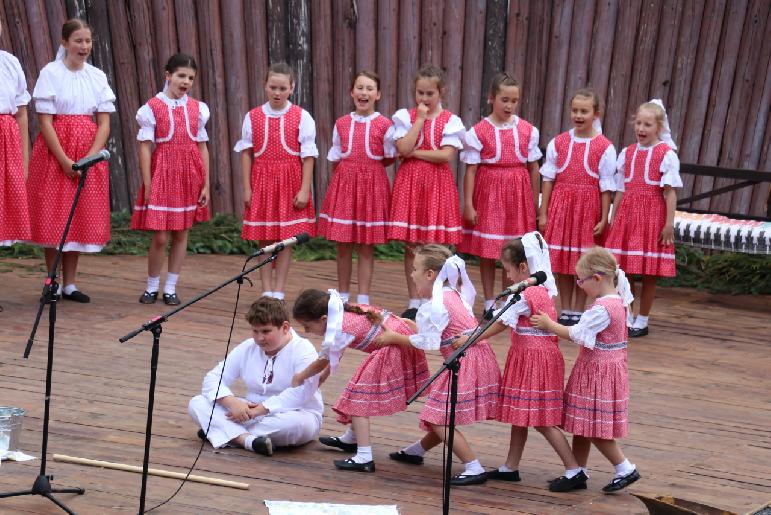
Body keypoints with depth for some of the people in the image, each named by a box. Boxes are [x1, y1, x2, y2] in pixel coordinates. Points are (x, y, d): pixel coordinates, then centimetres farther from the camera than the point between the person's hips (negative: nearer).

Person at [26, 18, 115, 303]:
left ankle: (70, 284, 14)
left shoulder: (97, 76, 6)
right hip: (54, 152, -3)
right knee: (53, 217, 0)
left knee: (81, 218, 5)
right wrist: (64, 160, -16)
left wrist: (90, 158, -10)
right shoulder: (50, 73, -5)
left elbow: (104, 123, 3)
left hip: (89, 154, 4)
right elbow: (45, 122, -9)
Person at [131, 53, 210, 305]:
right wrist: (148, 186, -10)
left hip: (190, 175, 4)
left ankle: (171, 288, 17)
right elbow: (145, 147, -5)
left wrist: (206, 184, 6)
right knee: (160, 237, -4)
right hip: (163, 173, -3)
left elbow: (202, 147, 9)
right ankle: (152, 287, 15)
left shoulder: (198, 109, 7)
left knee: (181, 234, 7)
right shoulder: (152, 107, -3)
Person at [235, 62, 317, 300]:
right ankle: (266, 291, 15)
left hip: (290, 182, -2)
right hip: (262, 181, 2)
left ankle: (279, 292, 12)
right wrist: (247, 188, -1)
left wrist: (304, 190, -11)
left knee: (286, 239, 3)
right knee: (264, 239, 6)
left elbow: (308, 156, -5)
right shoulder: (253, 117, 2)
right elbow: (246, 153, 3)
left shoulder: (302, 117, -3)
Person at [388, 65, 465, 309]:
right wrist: (420, 119, -9)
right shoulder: (405, 116, 4)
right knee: (411, 247, 5)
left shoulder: (450, 120, 1)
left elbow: (446, 155, -12)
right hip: (410, 182, 1)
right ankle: (414, 302, 14)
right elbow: (403, 149, -11)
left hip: (437, 184, -1)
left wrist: (415, 153, -10)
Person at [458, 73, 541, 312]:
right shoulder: (478, 131, -5)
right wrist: (468, 204, -10)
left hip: (518, 193, 2)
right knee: (486, 252, 5)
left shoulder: (527, 130, 2)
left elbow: (534, 169, 7)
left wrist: (534, 204, 7)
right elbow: (471, 170, -6)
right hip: (489, 192, -2)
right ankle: (489, 303, 18)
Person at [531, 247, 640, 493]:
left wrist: (549, 324, -7)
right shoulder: (618, 300, 4)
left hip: (598, 371, -10)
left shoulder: (603, 309, -24)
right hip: (598, 369, 10)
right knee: (582, 424, 15)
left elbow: (576, 334, -18)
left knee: (594, 428, 0)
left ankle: (626, 469, 10)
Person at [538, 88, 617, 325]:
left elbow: (606, 187, -4)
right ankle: (565, 310, 20)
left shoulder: (604, 148, -5)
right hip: (560, 204, 3)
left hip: (588, 207, -2)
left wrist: (603, 219, -6)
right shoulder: (558, 143, 3)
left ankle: (578, 311, 17)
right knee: (560, 260, 7)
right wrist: (543, 213, 2)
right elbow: (548, 180, 5)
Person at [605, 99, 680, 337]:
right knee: (623, 269, 5)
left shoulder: (666, 154, -5)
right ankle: (627, 317, 18)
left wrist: (669, 223, -13)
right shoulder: (627, 153, 10)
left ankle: (642, 321, 13)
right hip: (627, 213, 5)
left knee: (649, 272, 3)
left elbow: (670, 192, -8)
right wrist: (612, 220, 11)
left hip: (653, 215, -4)